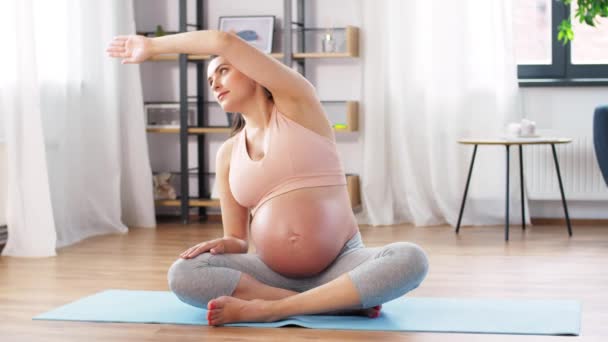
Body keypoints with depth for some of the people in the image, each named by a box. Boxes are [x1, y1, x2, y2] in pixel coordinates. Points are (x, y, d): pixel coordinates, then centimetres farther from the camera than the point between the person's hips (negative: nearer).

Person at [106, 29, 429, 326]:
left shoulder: (297, 104, 2)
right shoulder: (227, 154, 12)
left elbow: (225, 41, -8)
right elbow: (238, 238, 14)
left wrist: (152, 45, 3)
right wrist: (227, 244, -11)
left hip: (341, 265, -3)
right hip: (273, 273, 3)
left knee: (411, 259, -32)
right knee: (182, 275, -23)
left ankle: (268, 309, -30)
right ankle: (347, 301, -23)